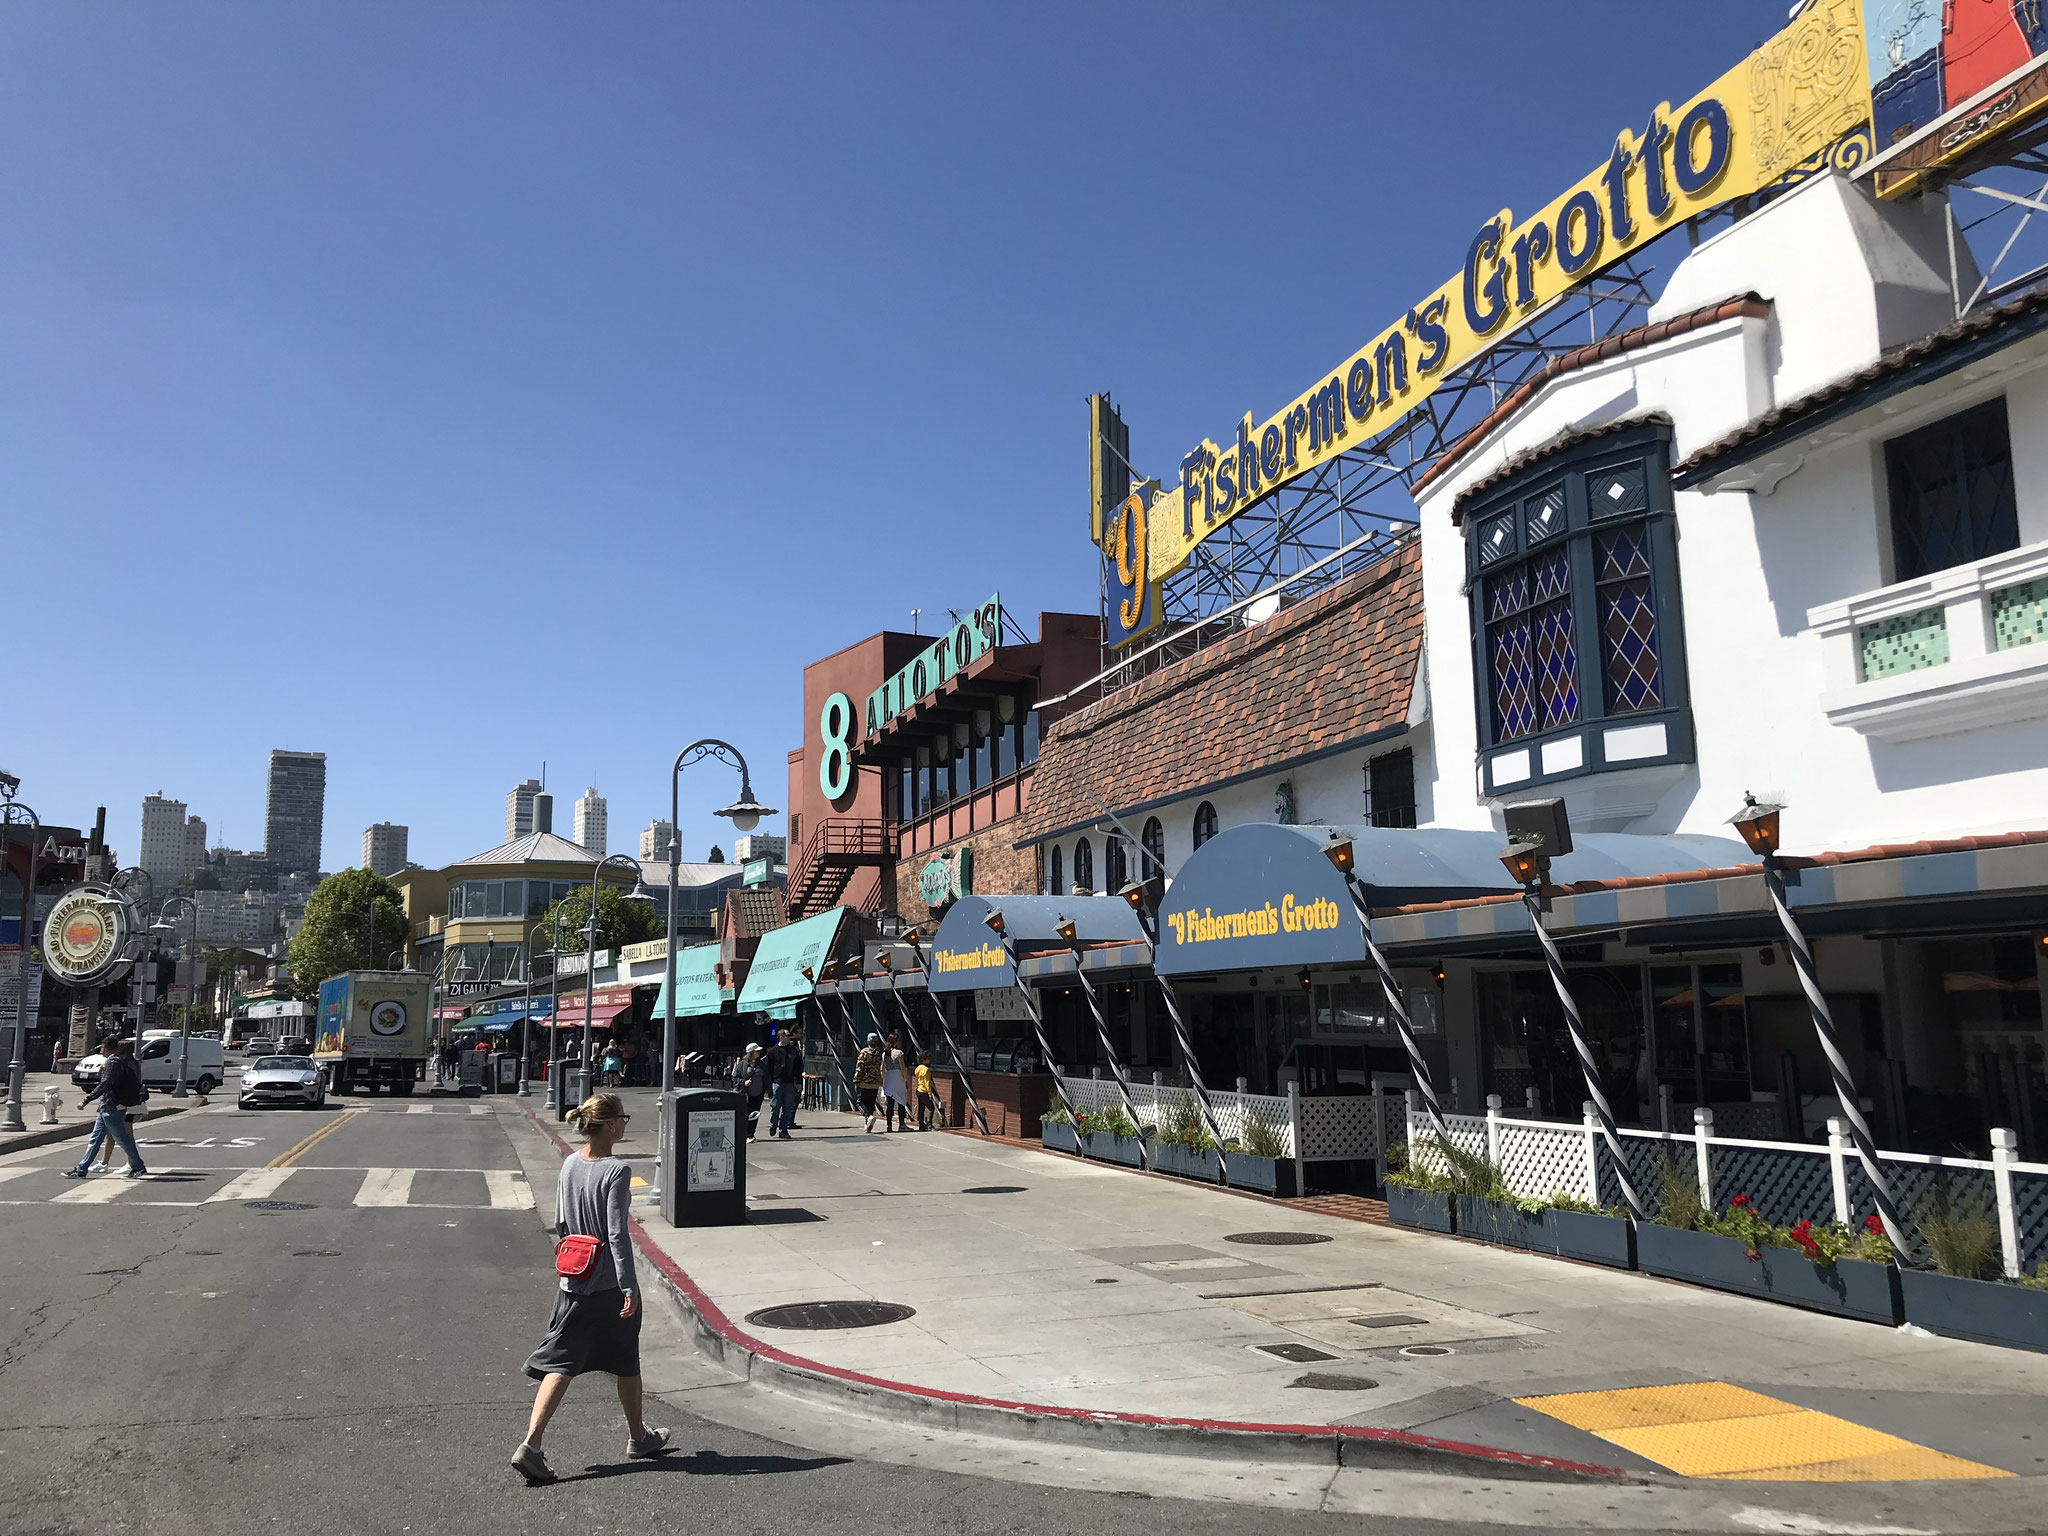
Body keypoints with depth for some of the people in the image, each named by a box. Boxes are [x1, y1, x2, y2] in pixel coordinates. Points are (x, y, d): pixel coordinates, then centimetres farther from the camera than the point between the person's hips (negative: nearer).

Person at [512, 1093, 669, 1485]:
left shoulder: (569, 1164, 3)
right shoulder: (617, 1171, -18)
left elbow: (560, 1225, 13)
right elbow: (618, 1234, -22)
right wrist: (629, 1287, -20)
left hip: (572, 1284, 5)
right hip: (610, 1286, -5)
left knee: (561, 1364, 4)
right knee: (626, 1363, 13)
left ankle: (531, 1445, -10)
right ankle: (639, 1438, 29)